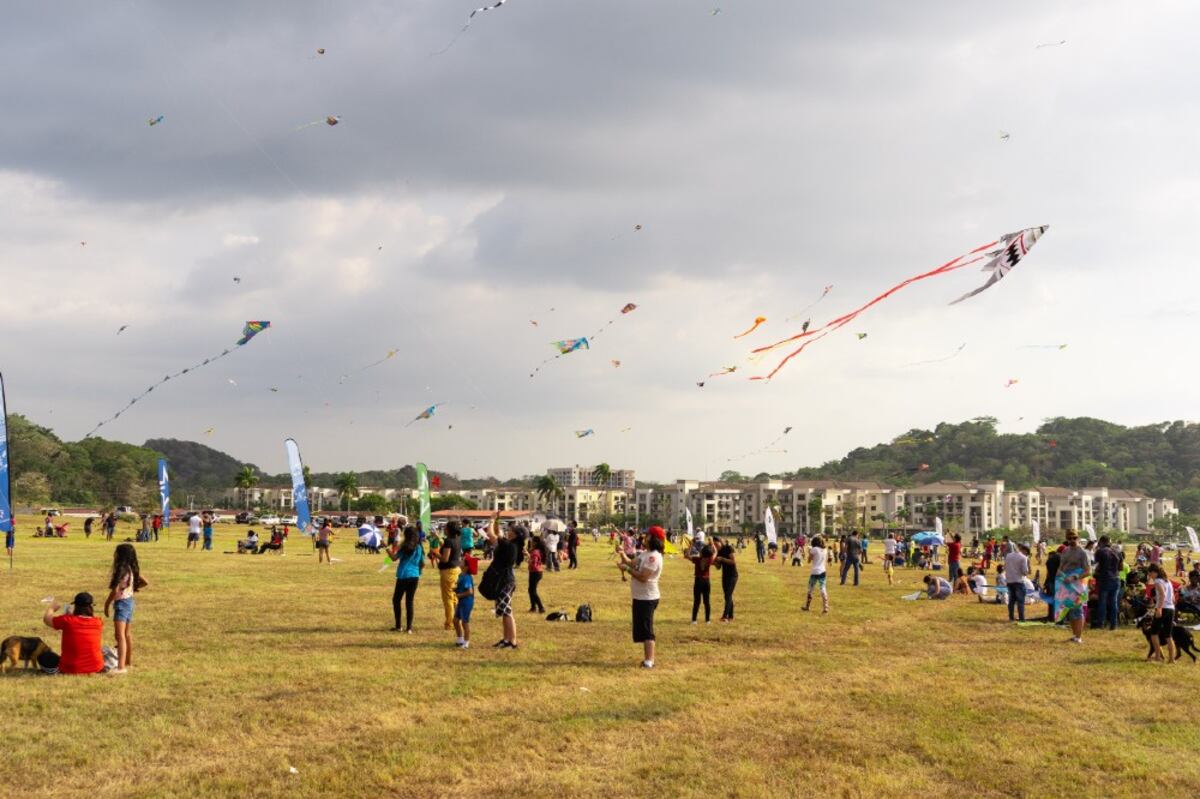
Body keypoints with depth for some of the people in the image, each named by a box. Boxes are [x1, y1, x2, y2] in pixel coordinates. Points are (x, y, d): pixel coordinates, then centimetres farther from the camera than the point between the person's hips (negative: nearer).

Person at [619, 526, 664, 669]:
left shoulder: (654, 557, -20)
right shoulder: (646, 554, 13)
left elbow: (643, 577, -25)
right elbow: (631, 563, 12)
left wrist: (627, 569, -17)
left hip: (647, 598, -10)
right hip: (640, 597, 10)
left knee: (646, 630, -9)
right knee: (641, 629, 16)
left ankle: (649, 661, -9)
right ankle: (647, 658, 24)